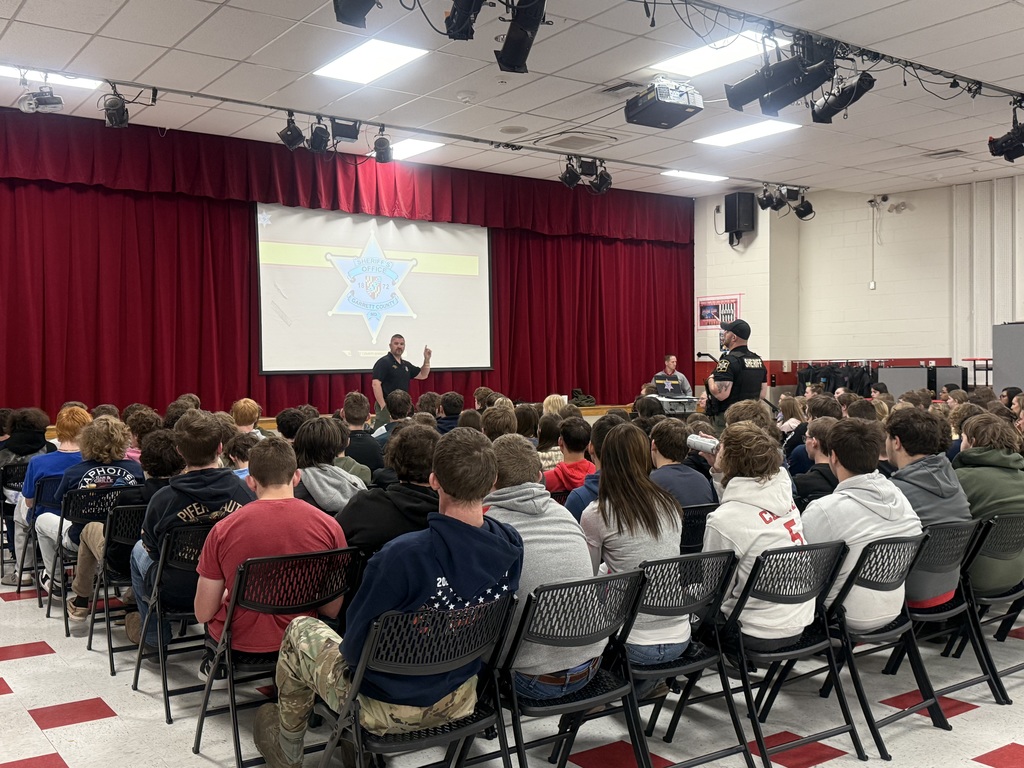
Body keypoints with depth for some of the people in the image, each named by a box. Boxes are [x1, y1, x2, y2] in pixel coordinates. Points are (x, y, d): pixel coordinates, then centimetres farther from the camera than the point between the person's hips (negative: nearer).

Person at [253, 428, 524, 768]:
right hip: (461, 699, 6)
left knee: (299, 630, 21)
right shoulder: (512, 546, -17)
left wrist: (352, 650, 2)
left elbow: (355, 644, -20)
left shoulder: (403, 555, -34)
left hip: (389, 708, -5)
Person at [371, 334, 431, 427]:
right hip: (387, 406, -8)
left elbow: (423, 375, 26)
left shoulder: (406, 364, 18)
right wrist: (383, 406, -21)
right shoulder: (384, 362, -7)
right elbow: (375, 384, -16)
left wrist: (427, 359, 10)